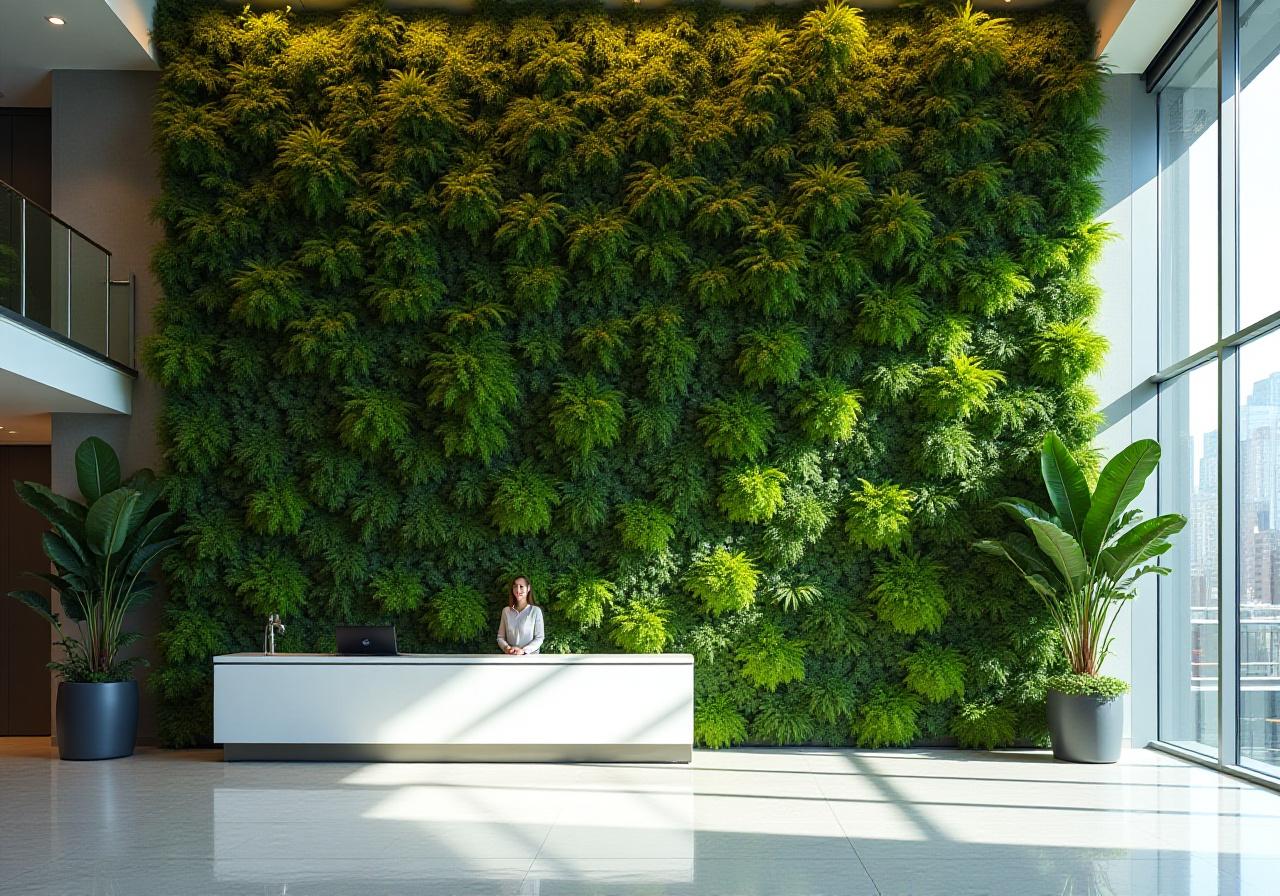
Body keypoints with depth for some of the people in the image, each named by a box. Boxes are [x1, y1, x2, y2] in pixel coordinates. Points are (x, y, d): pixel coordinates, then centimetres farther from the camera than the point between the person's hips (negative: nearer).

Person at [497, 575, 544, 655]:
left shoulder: (536, 611, 0)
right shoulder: (506, 610, 10)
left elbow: (539, 638, 0)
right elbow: (500, 637, 13)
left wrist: (523, 650, -12)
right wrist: (506, 647, -6)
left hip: (530, 656, -2)